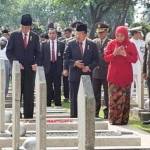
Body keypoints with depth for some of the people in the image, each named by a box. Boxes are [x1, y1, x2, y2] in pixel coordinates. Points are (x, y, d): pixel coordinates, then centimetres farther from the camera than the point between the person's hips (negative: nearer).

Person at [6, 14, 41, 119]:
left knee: (29, 94, 0)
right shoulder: (14, 36, 3)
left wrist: (36, 63, -6)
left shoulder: (35, 37, 7)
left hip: (30, 69, 1)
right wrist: (15, 62, -10)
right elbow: (9, 51, 2)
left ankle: (28, 116, 4)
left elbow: (37, 53, 10)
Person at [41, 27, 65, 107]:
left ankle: (58, 104, 6)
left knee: (57, 87, 1)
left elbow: (64, 57, 5)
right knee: (48, 88, 4)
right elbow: (41, 57, 6)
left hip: (58, 68, 0)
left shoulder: (61, 44, 6)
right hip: (47, 68, 0)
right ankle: (48, 104, 9)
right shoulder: (44, 45, 7)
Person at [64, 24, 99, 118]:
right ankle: (74, 116, 7)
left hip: (87, 75, 0)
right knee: (74, 99, 2)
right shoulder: (71, 45, 3)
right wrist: (74, 63, -15)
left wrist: (89, 67, -12)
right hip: (74, 75, 0)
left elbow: (96, 60, 4)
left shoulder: (92, 45, 4)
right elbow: (66, 59, 2)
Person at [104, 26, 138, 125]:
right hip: (113, 75, 0)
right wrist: (114, 54, -16)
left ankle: (124, 119, 6)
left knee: (125, 98, 0)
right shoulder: (111, 44, 4)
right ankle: (113, 119, 3)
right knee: (114, 98, -3)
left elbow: (134, 59, -2)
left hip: (126, 75, 0)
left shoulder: (131, 45, 3)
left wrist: (125, 55, -17)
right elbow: (106, 58, 1)